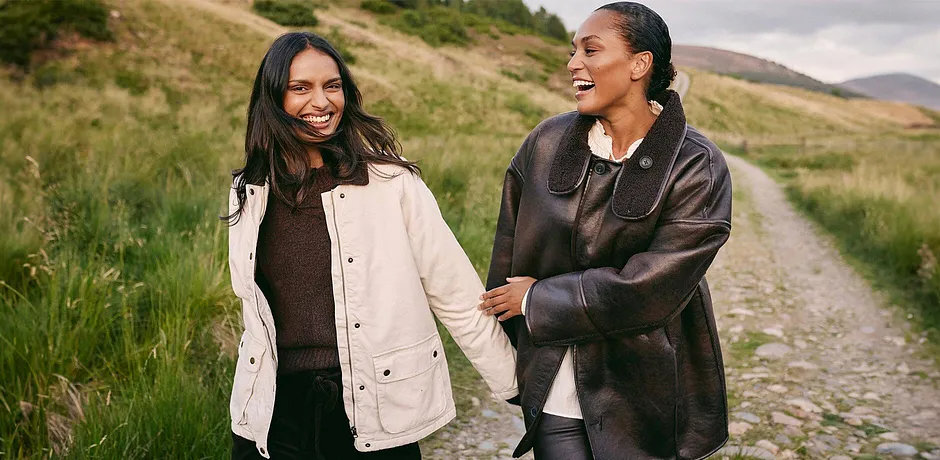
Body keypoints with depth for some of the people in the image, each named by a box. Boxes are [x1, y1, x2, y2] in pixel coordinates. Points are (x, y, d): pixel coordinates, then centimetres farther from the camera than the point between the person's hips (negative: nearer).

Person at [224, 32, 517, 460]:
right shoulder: (249, 193, 1)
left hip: (379, 415, -2)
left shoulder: (392, 183, -10)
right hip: (274, 417, 3)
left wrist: (517, 383, -3)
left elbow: (458, 298, -7)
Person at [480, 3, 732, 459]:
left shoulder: (697, 168, -15)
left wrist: (537, 299, -12)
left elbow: (646, 290, -21)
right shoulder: (546, 142, -3)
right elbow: (509, 254, 3)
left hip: (646, 396, -2)